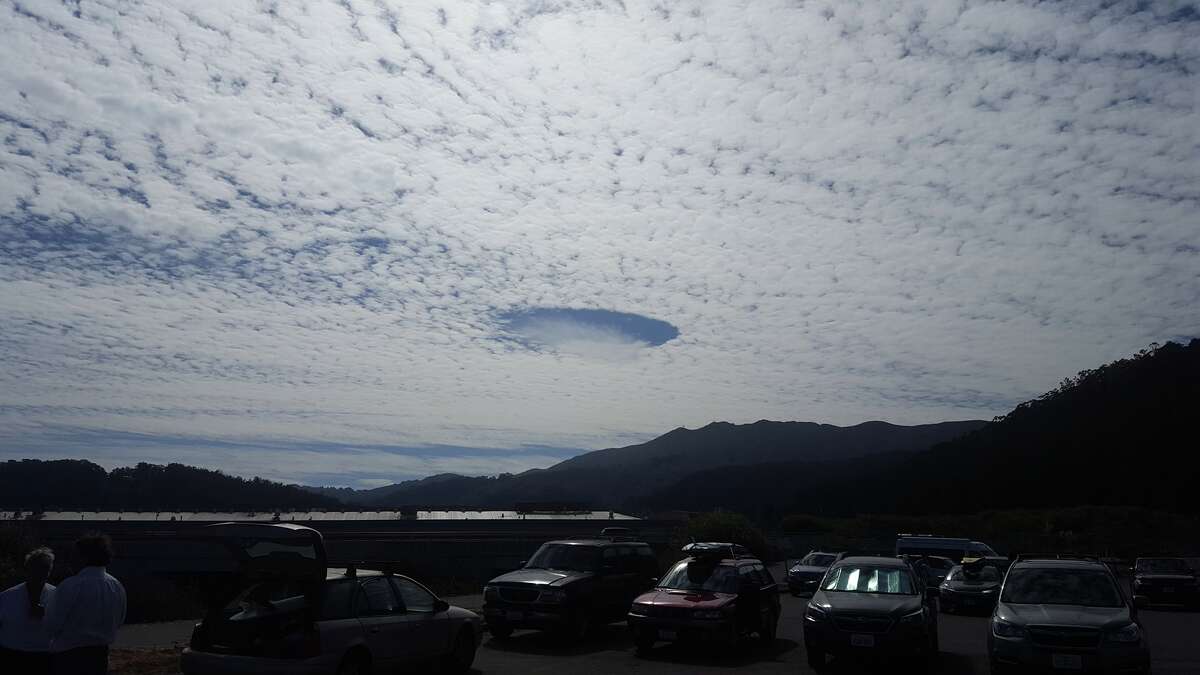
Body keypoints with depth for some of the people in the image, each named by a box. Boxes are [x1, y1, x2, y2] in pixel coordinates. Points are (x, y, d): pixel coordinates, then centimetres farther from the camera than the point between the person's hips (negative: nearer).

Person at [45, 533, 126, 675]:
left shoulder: (70, 586, -18)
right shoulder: (117, 587, -1)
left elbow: (52, 626, -12)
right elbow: (118, 622, 12)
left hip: (68, 654, -5)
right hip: (100, 654, 5)